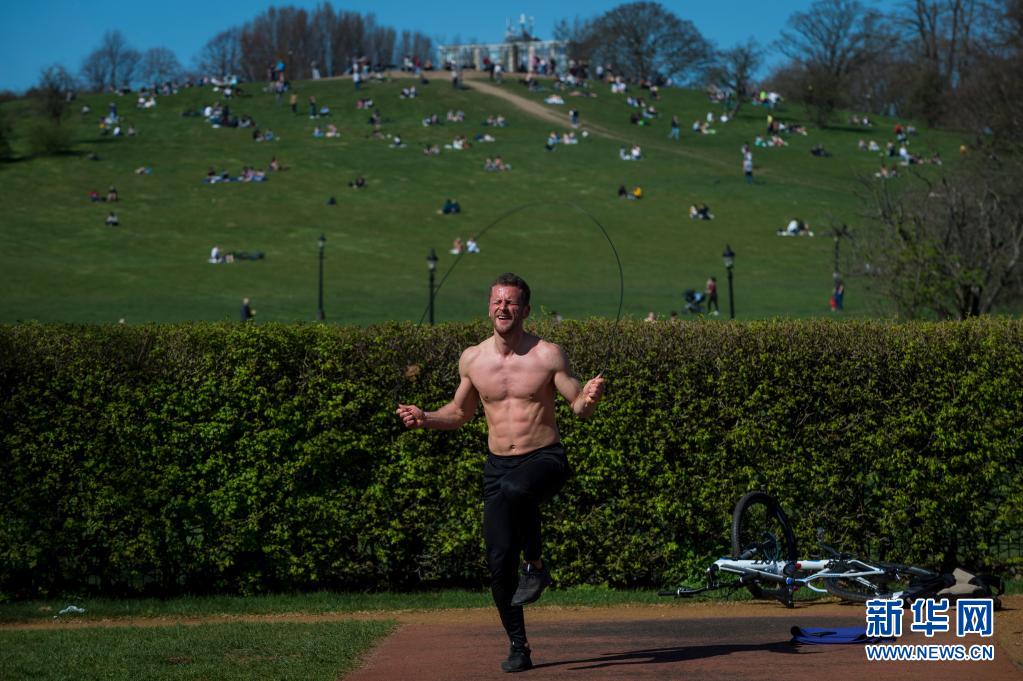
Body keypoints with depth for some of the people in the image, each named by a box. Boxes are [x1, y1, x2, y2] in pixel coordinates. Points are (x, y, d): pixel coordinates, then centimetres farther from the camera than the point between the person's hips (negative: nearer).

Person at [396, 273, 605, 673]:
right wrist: (425, 419, 1)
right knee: (499, 560, -3)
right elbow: (460, 412, 19)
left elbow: (580, 409, -2)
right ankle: (518, 646, 12)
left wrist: (589, 399, -25)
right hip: (498, 465, 4)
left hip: (545, 460, -4)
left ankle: (535, 565, -14)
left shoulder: (548, 356, -5)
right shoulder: (472, 360, 5)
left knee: (514, 490, -39)